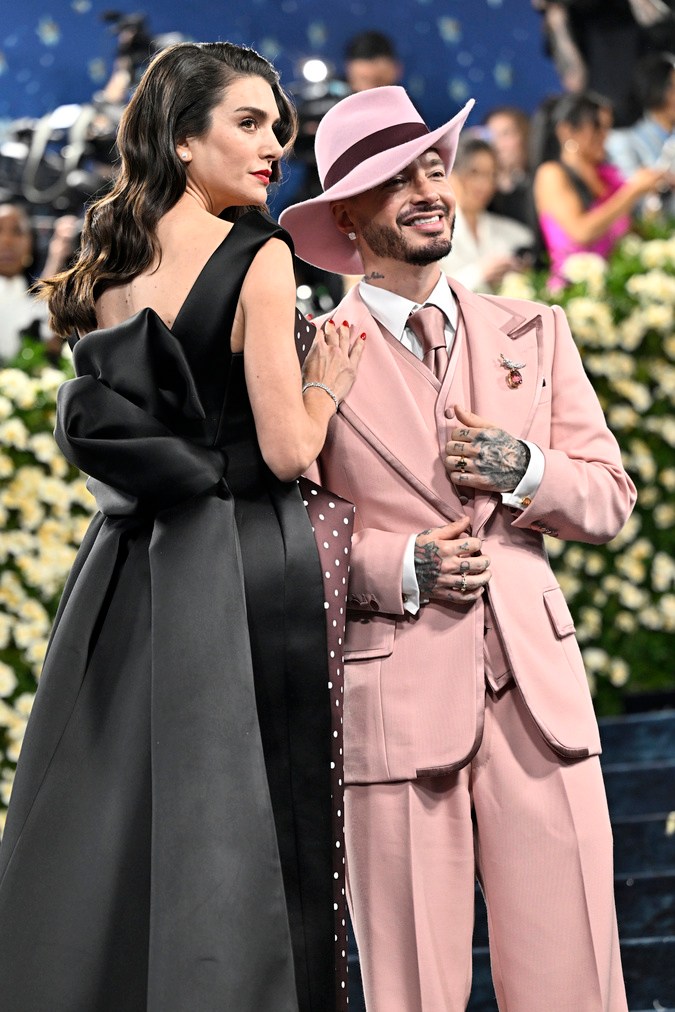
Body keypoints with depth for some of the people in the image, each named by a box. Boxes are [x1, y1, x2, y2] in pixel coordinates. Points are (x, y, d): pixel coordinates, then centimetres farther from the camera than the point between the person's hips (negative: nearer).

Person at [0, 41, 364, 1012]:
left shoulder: (112, 261, 9)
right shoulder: (258, 259, -11)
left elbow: (101, 427, 13)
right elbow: (286, 452, -13)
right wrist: (327, 382, 3)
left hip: (128, 561, 7)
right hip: (242, 563, -7)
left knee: (113, 820, 11)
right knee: (239, 833, -2)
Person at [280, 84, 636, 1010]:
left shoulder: (533, 334, 16)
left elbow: (611, 499, 14)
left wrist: (523, 471, -5)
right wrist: (399, 566, -11)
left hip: (537, 693, 3)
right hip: (395, 702, -3)